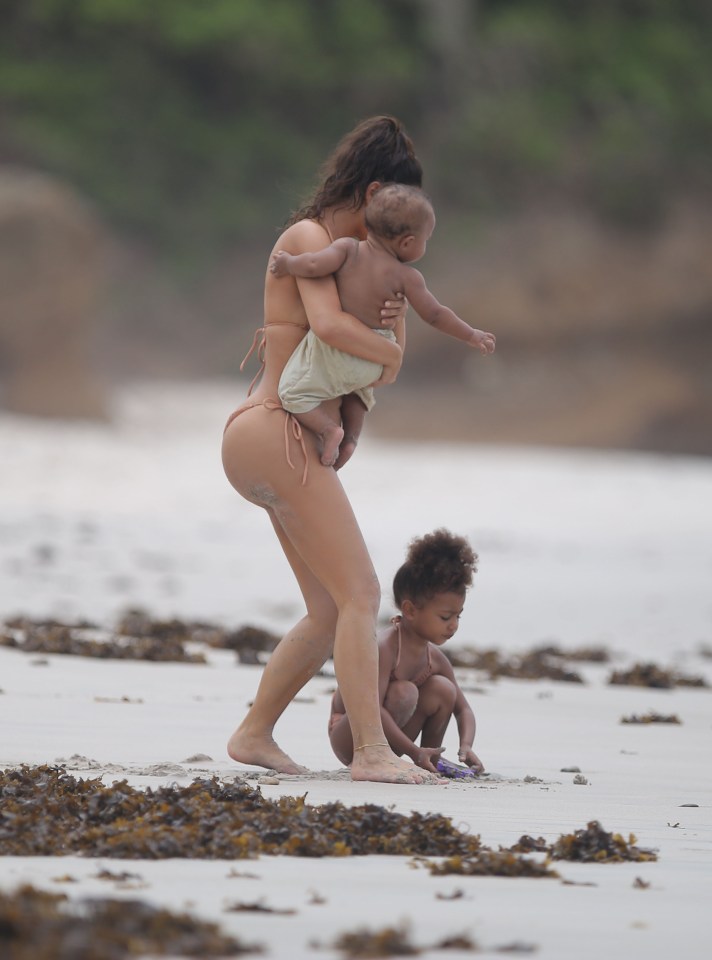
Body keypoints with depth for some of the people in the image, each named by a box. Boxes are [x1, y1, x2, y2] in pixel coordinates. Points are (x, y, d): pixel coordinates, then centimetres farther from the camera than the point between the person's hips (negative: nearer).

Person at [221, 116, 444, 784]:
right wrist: (391, 353, -10)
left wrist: (388, 323, -5)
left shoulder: (342, 248, 20)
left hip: (292, 442, 10)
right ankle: (371, 751, -21)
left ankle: (254, 734, 20)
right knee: (360, 594, -16)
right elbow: (329, 327, -26)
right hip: (276, 432, -10)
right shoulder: (309, 237, -9)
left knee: (331, 614, 11)